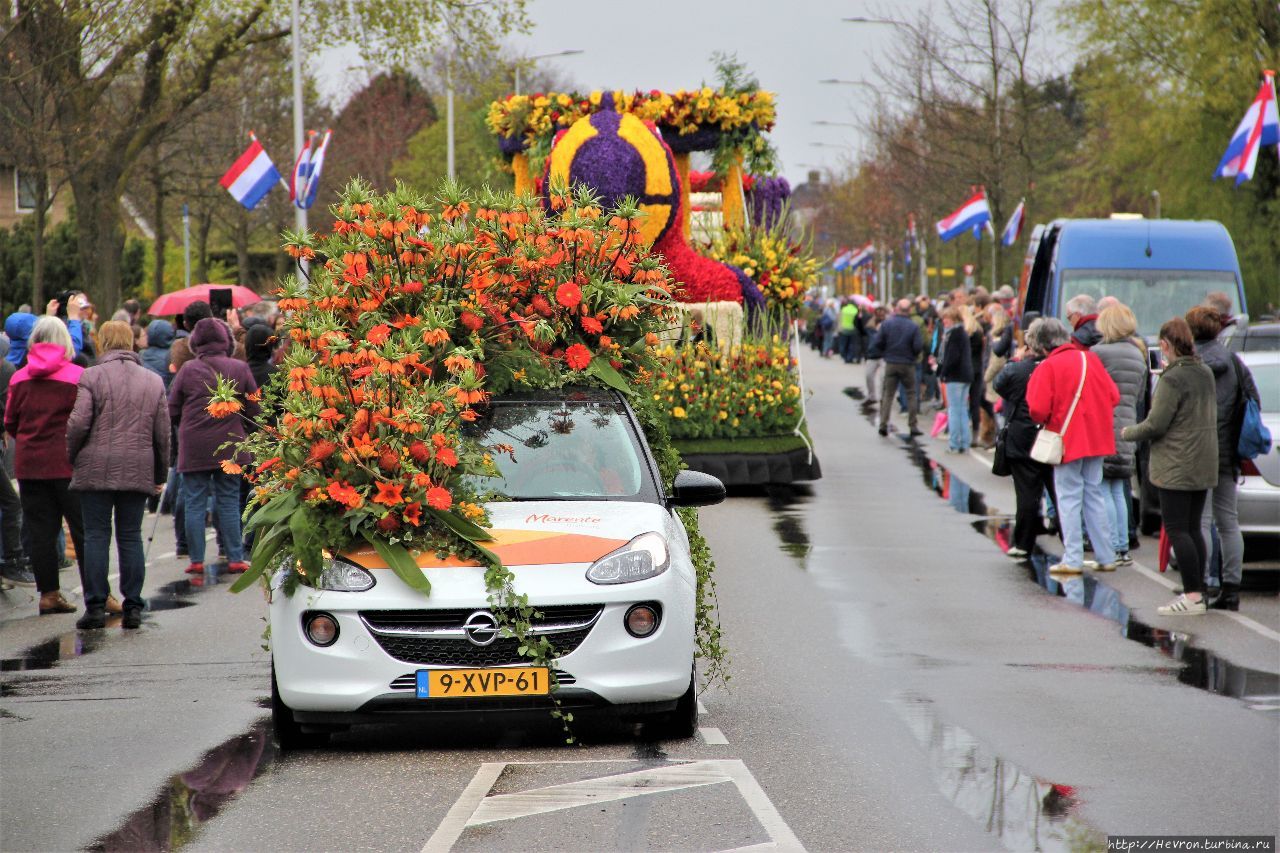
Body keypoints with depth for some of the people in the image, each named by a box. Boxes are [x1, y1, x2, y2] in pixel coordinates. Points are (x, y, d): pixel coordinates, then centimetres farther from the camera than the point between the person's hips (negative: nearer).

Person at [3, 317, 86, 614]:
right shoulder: (77, 376, -10)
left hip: (29, 464, 4)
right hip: (68, 464, -4)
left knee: (40, 531, 8)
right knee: (84, 530, 1)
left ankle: (48, 593, 9)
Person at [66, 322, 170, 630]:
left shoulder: (91, 377, -4)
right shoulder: (153, 381, 9)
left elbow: (78, 423, -10)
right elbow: (162, 433, 9)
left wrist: (72, 456, 7)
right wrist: (160, 474, 18)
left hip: (97, 468, -3)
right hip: (138, 471, 3)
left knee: (96, 535, 1)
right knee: (131, 537, 7)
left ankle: (96, 605, -2)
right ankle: (133, 607, 5)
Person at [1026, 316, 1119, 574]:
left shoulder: (1048, 367, -12)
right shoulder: (1091, 359, 4)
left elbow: (1038, 409, -16)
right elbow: (1113, 396, 7)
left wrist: (1045, 422, 5)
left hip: (1068, 440, -5)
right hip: (1096, 438, 5)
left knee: (1069, 499, 0)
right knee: (1094, 495, 13)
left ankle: (1073, 559, -4)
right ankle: (1106, 557, 13)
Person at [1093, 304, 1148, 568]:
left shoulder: (1099, 352, -10)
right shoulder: (1138, 354, 14)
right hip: (1127, 426, 8)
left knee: (1102, 489, -4)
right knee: (1117, 491, 15)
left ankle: (1112, 549, -9)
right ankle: (1124, 548, 15)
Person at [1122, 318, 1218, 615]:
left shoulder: (1172, 379, -16)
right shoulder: (1205, 373, 9)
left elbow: (1156, 424, -18)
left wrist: (1128, 433, 1)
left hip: (1176, 466, -8)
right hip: (1204, 466, 8)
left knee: (1176, 529, -5)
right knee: (1193, 528, 13)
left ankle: (1192, 595, -9)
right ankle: (1197, 591, 14)